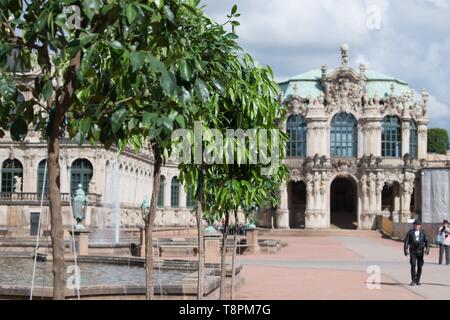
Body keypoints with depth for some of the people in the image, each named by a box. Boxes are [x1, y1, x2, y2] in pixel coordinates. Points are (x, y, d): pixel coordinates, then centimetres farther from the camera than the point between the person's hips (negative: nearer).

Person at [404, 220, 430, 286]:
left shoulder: (422, 233, 6)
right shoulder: (410, 232, 1)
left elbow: (426, 241, 1)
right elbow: (406, 241, -2)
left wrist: (427, 248, -14)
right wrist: (406, 250, -11)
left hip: (420, 251, 2)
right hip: (413, 251, -2)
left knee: (420, 266, 4)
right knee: (413, 265, -13)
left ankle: (417, 280, 16)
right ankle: (413, 281, -10)